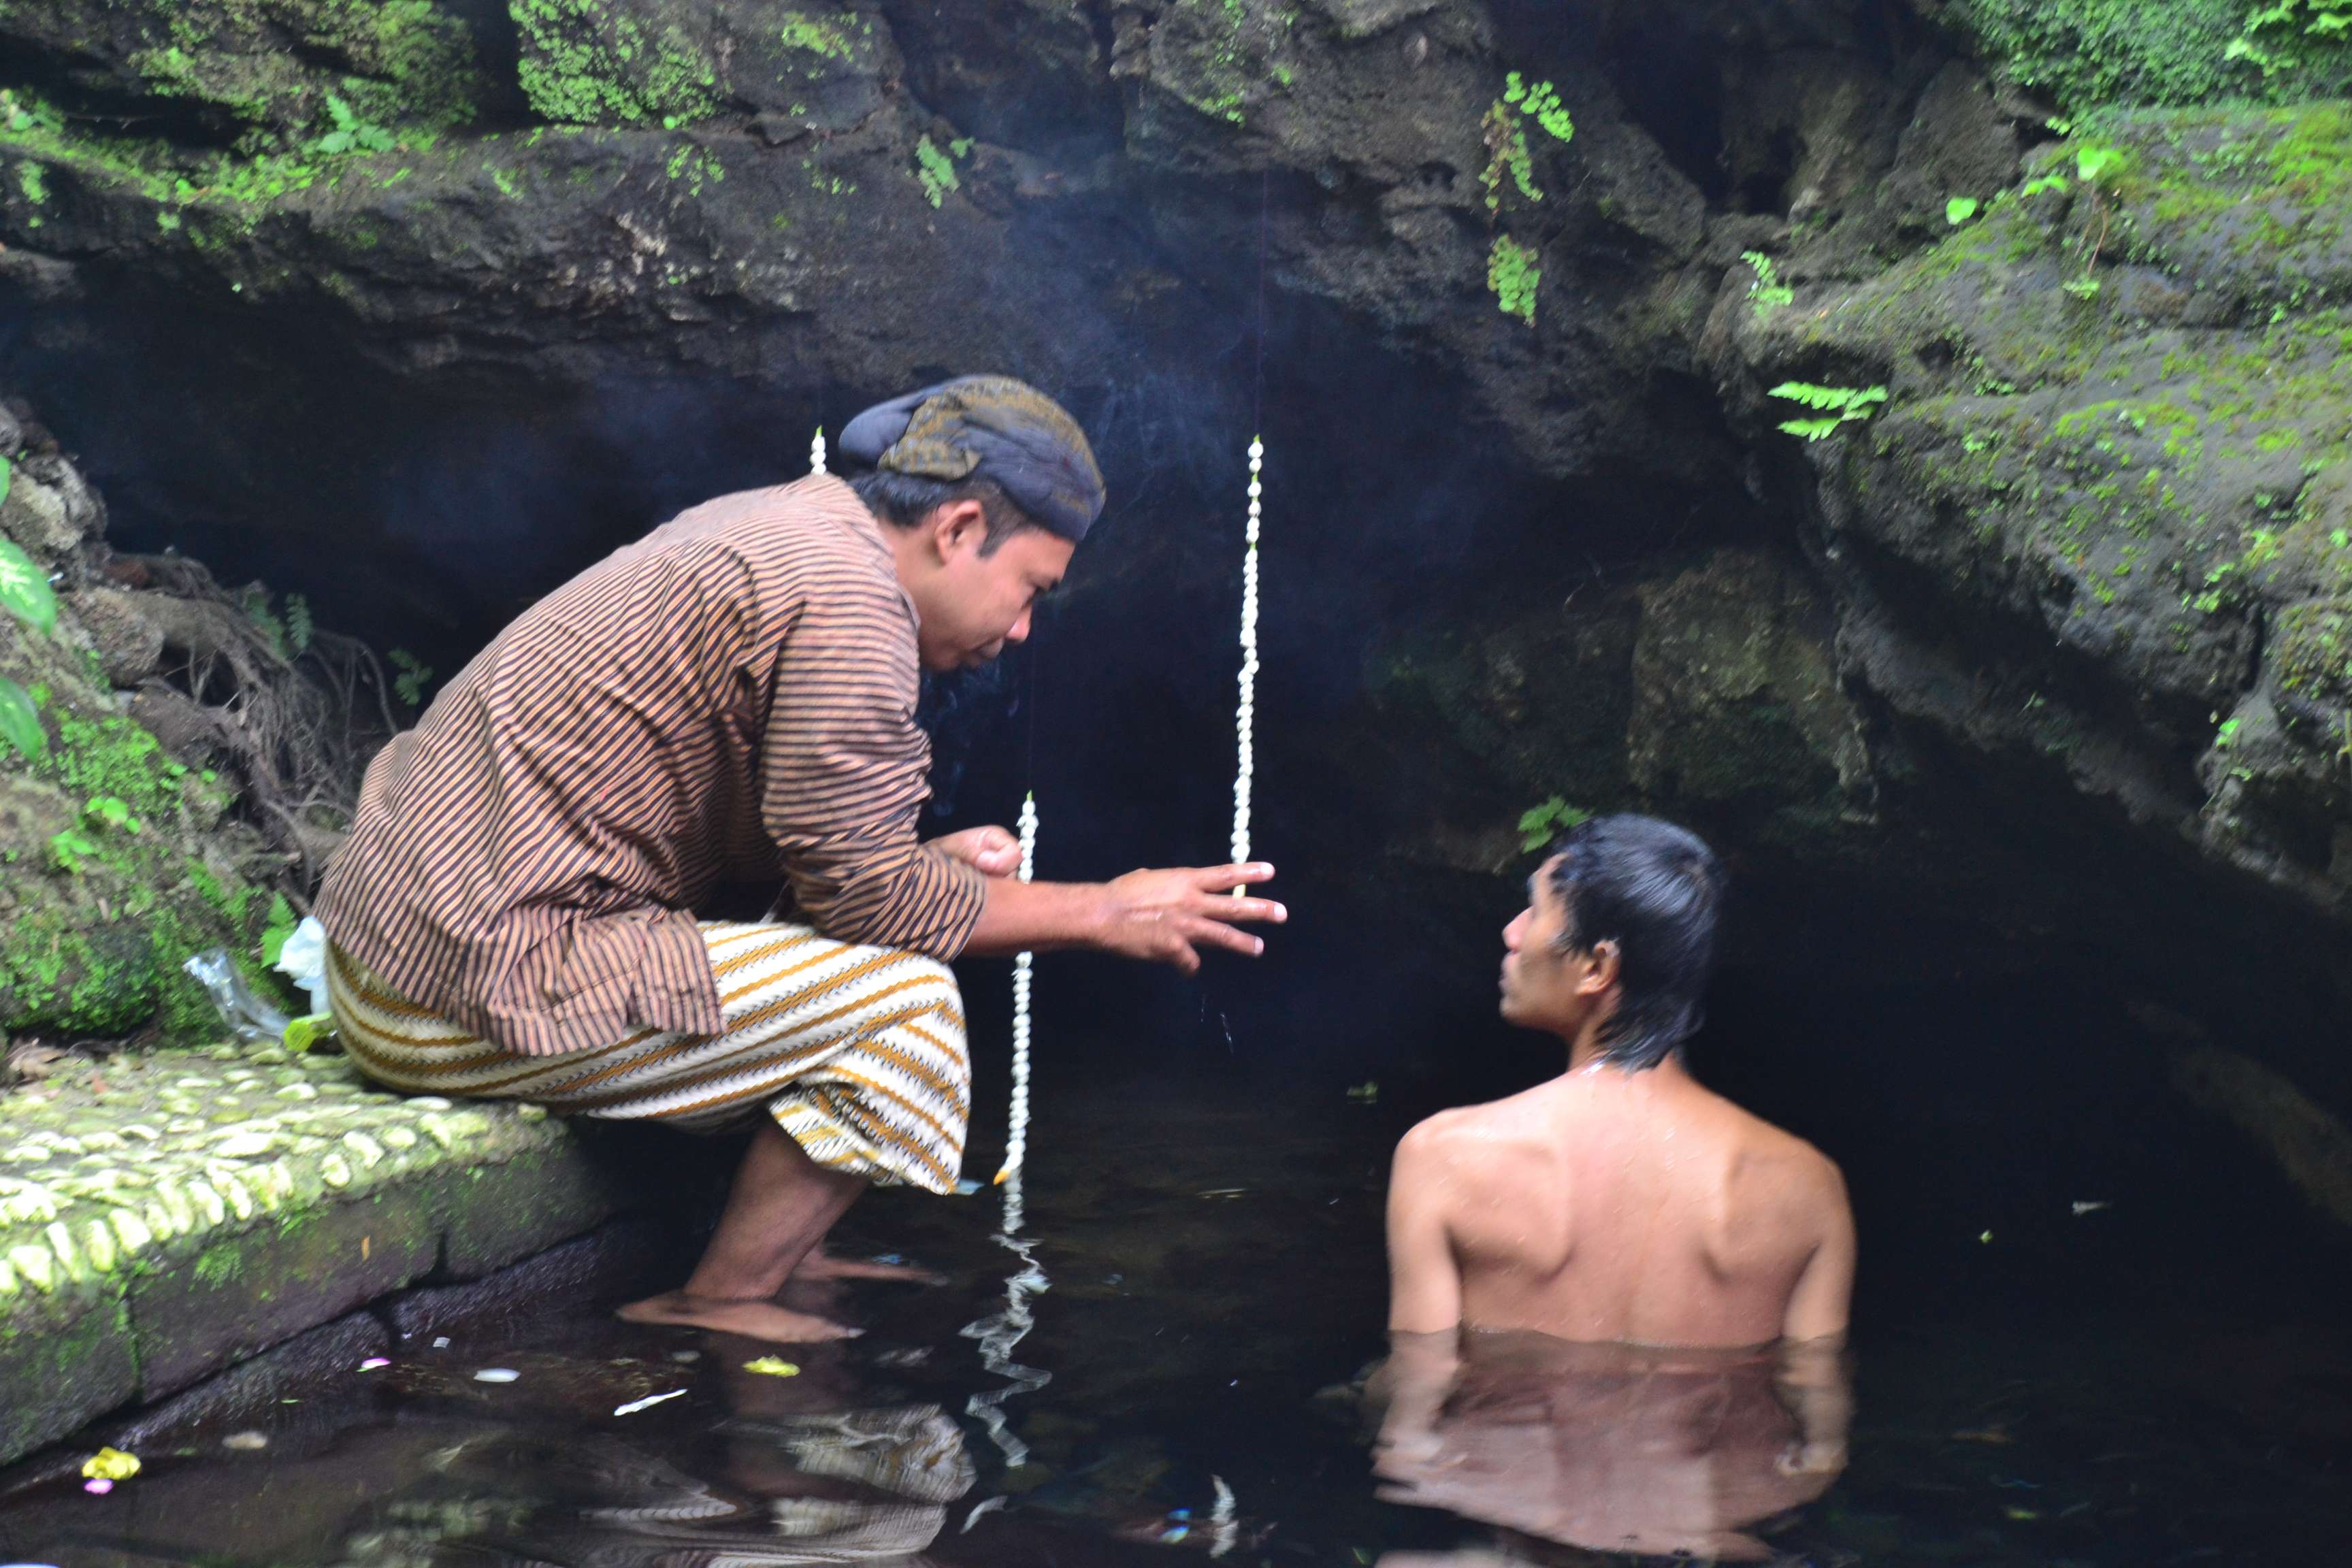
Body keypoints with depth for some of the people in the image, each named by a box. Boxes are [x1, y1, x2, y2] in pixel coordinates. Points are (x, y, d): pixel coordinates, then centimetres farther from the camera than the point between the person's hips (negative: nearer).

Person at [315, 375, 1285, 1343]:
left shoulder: (783, 528, 15)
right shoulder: (847, 598, -16)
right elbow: (865, 895, -14)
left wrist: (927, 863, 10)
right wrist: (1106, 913, -5)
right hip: (474, 997, -11)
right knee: (902, 999, -13)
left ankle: (785, 1256, 18)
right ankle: (715, 1312, -4)